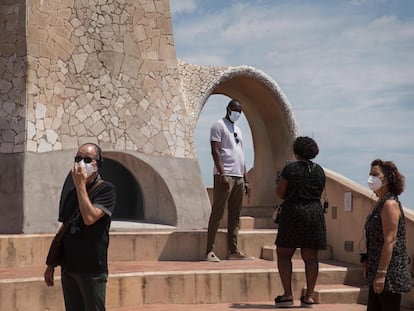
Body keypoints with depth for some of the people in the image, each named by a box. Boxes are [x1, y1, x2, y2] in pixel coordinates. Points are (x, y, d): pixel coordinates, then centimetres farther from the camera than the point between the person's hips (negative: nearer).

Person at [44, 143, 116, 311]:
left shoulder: (106, 190, -7)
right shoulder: (70, 194, 12)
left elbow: (89, 218, -22)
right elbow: (63, 231, 17)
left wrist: (81, 185, -16)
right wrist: (51, 265, 15)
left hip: (92, 270, -6)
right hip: (68, 268, 6)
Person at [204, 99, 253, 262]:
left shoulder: (237, 129, 23)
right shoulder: (219, 126, -1)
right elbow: (215, 151, -11)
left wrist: (246, 179, 18)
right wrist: (223, 174, -20)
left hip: (239, 177, 8)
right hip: (225, 176, -8)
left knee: (235, 216, 8)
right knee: (217, 214, -8)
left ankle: (233, 250, 11)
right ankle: (210, 251, -8)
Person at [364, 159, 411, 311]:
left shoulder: (390, 204, -15)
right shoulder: (380, 203, 14)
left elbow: (390, 241, -21)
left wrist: (381, 274, -24)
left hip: (390, 271, -10)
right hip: (378, 271, 10)